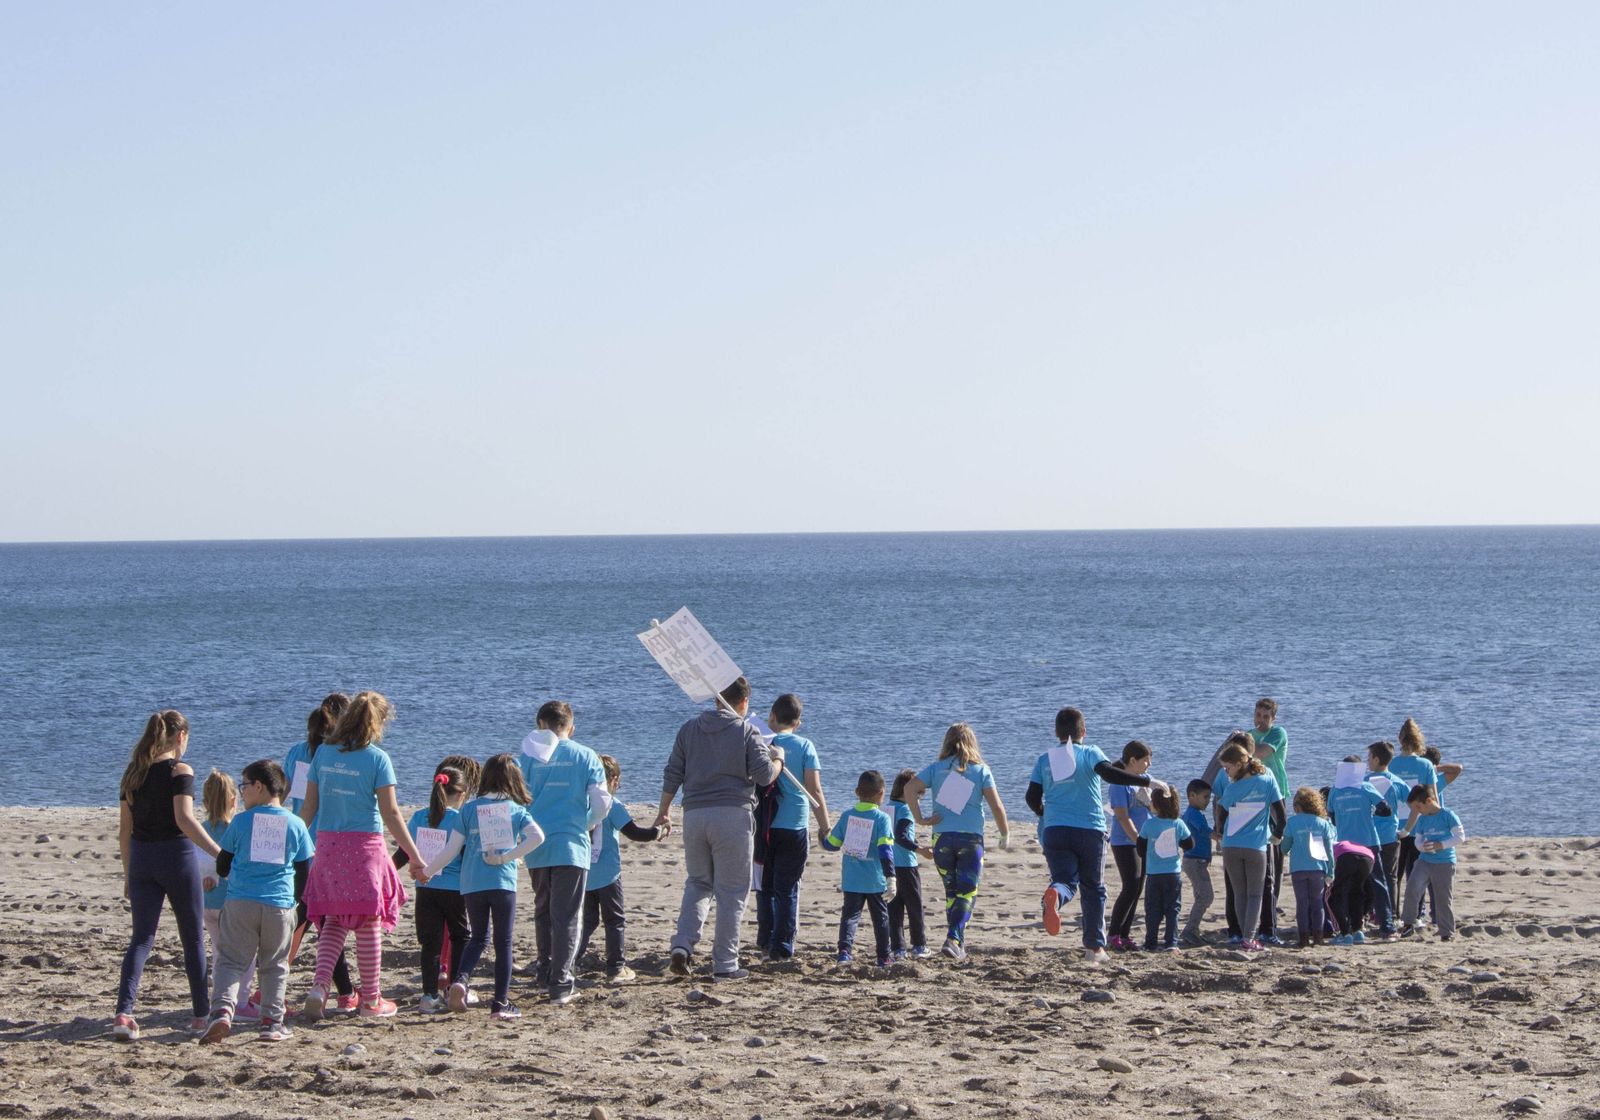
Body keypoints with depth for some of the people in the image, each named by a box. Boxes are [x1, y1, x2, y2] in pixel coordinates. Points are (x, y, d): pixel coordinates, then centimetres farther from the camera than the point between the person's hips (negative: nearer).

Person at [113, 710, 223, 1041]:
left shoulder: (133, 773, 9)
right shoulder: (179, 770, -9)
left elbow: (124, 830, 11)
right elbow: (185, 820, -20)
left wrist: (129, 873, 18)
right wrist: (219, 853, -23)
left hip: (141, 859, 5)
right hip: (177, 855, -5)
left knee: (141, 937, 5)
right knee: (193, 937, 8)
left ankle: (123, 1013, -12)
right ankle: (201, 1014, 14)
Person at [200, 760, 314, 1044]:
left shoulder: (240, 821, 1)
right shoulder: (296, 824, 4)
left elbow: (222, 867, 8)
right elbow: (305, 871, 10)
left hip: (240, 902, -1)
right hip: (280, 905, 1)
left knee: (233, 961, 3)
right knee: (275, 965, 12)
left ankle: (222, 1009, -18)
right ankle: (272, 1022, 9)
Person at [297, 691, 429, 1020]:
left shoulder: (323, 755, 5)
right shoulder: (377, 758, -8)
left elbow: (309, 806, 7)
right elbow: (391, 813, -10)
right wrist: (415, 857, -6)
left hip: (327, 845, 4)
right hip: (365, 845, -4)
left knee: (335, 921, 14)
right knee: (369, 924, 6)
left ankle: (319, 986, -5)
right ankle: (371, 1000, 14)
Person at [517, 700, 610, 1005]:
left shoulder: (528, 757, 2)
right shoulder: (585, 757, -1)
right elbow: (602, 803, -2)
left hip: (537, 846, 2)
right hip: (572, 845, -2)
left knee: (543, 911, 19)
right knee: (567, 916, -2)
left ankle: (545, 970, 30)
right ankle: (560, 982, -8)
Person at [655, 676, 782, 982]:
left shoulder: (690, 728, 11)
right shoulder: (746, 731, -2)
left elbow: (672, 774, 12)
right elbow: (764, 775, -5)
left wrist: (664, 811, 22)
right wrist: (778, 759, 15)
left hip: (694, 814, 4)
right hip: (733, 815, -4)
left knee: (697, 883, 17)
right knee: (731, 892, 3)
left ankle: (683, 945, -3)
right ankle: (725, 964, 2)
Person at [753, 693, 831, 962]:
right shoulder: (804, 746, -3)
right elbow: (814, 791, -6)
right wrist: (824, 826, 2)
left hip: (761, 826, 2)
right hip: (794, 828, -2)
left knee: (765, 886, 17)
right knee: (788, 889, 4)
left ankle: (766, 940, 20)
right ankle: (782, 947, 1)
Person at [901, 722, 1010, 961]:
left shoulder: (936, 768, 5)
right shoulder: (981, 770, 1)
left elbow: (910, 788, -10)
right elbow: (997, 806, -3)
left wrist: (919, 818, -6)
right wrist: (1005, 834, 10)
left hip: (941, 838, 2)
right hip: (971, 838, -2)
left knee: (952, 891, 16)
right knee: (967, 892, 0)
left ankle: (958, 943, 19)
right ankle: (954, 939, -17)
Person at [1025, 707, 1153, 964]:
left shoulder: (1045, 759, 10)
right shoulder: (1090, 753, 1)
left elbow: (1032, 797, 8)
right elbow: (1108, 772, -18)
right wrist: (1145, 780, -15)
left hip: (1054, 829, 1)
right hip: (1089, 830, -1)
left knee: (1066, 881, -3)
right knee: (1093, 888, 12)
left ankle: (1053, 896, -42)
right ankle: (1095, 947, 11)